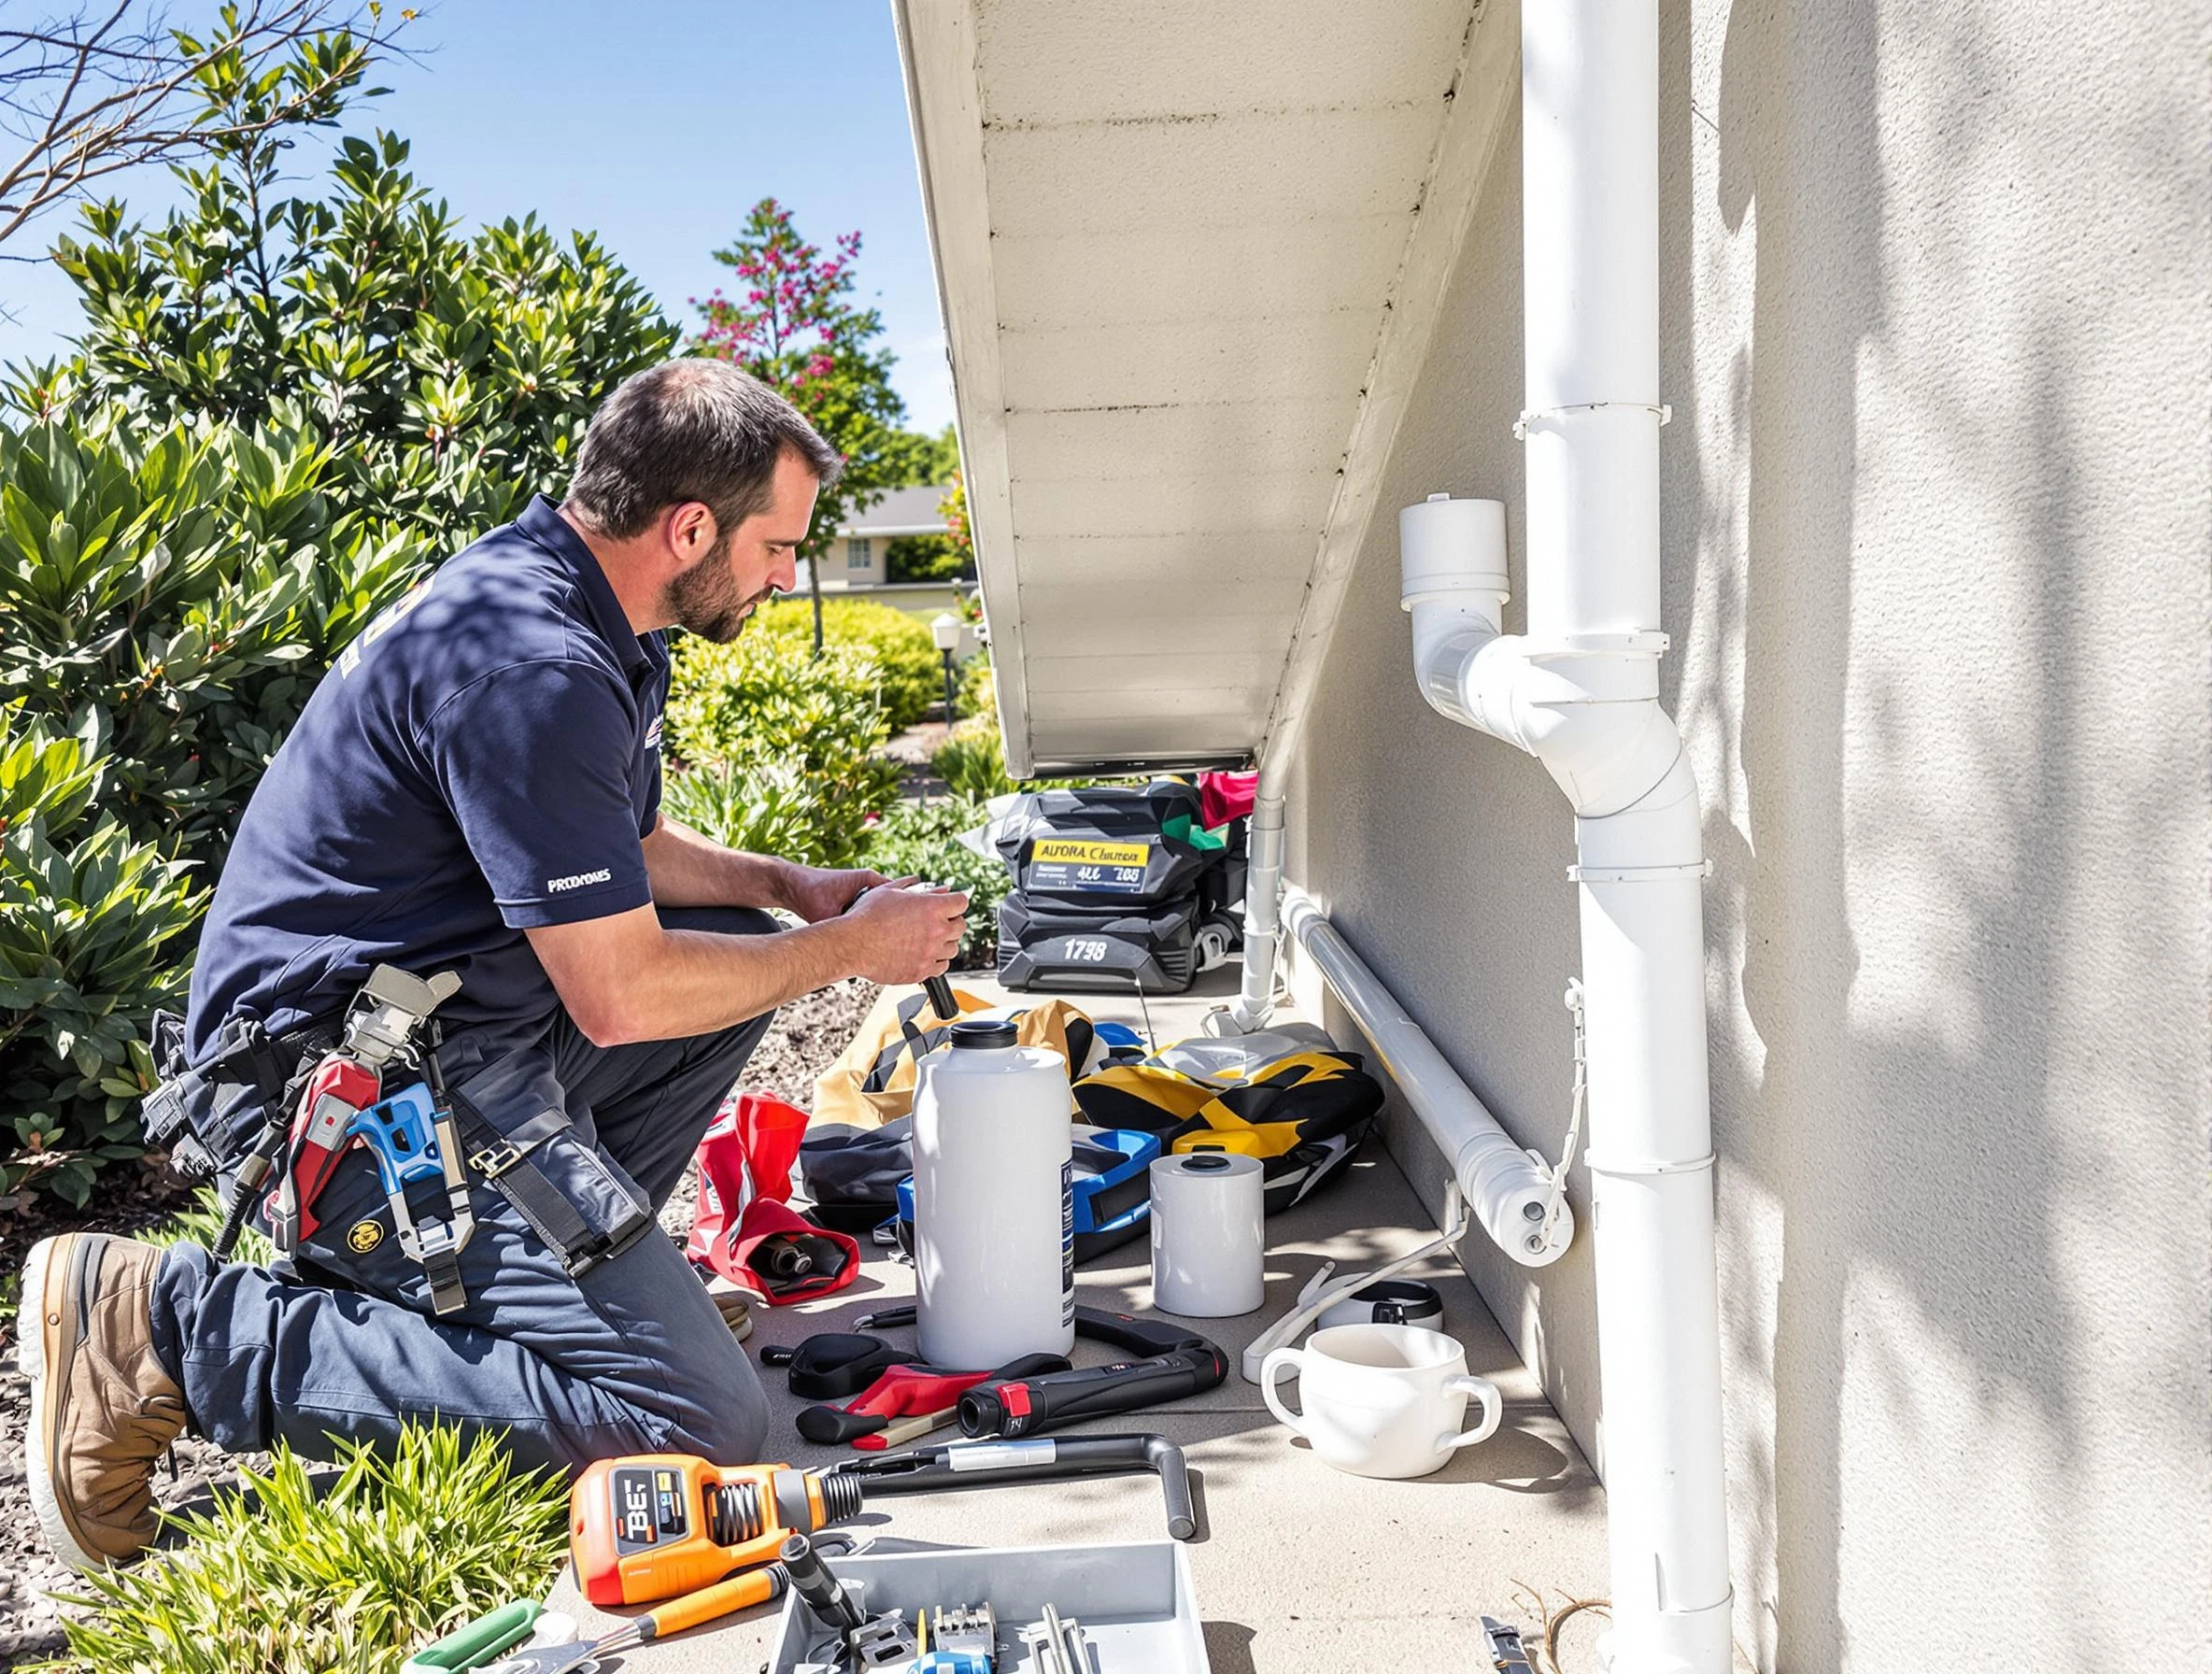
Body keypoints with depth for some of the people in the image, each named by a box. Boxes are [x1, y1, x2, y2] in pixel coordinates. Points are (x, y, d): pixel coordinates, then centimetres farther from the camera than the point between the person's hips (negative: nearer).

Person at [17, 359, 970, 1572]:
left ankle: (550, 1258, 11)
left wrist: (789, 887, 8)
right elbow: (619, 996, -22)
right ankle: (179, 1332, -8)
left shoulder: (581, 618, 9)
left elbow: (624, 854, 23)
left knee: (741, 947, 17)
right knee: (698, 1422, -15)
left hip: (447, 1014, 11)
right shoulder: (530, 667, -24)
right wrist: (850, 949, -8)